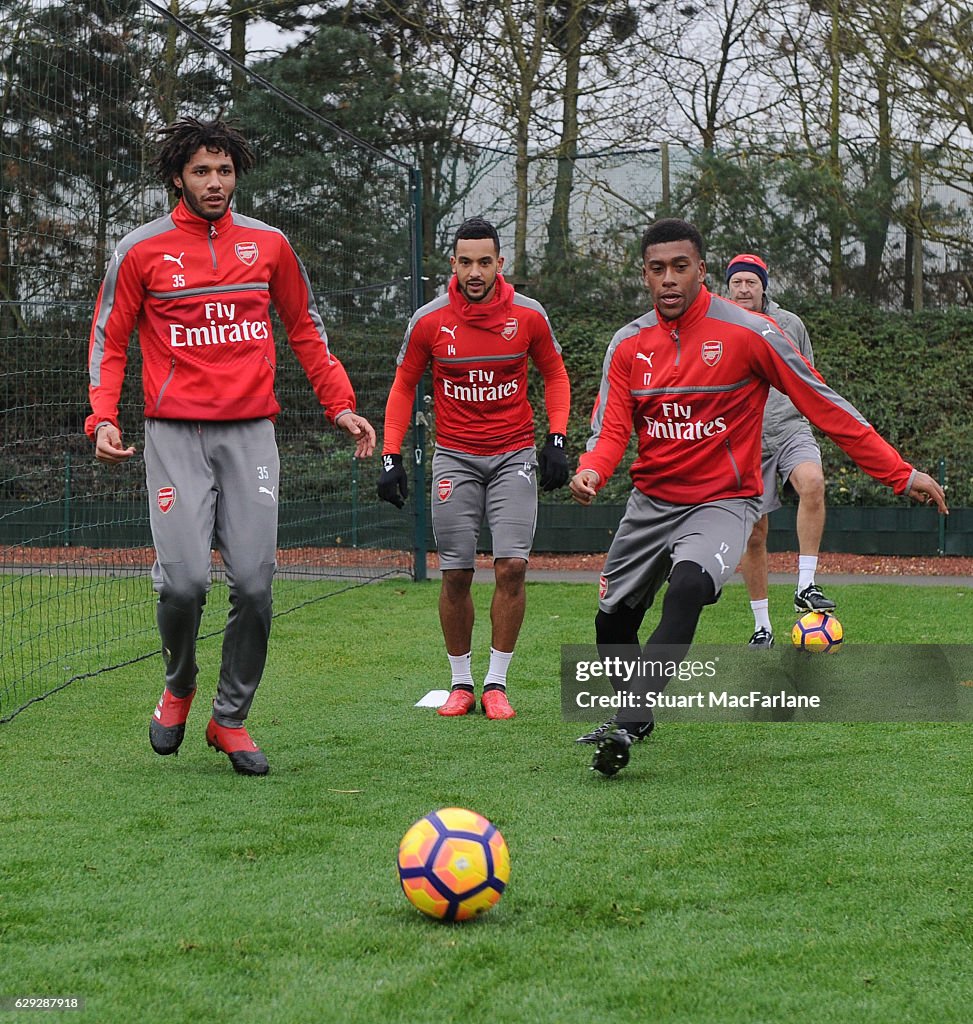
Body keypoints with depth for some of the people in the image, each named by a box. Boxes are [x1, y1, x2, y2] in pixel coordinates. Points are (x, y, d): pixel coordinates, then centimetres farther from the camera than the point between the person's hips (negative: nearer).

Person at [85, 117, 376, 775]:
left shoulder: (269, 245, 9)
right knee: (185, 581, -14)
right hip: (175, 433, -2)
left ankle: (231, 718, 13)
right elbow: (109, 339, 9)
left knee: (255, 585, -4)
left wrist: (341, 406, 12)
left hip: (251, 431, 2)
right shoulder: (142, 251, 3)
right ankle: (179, 687, 16)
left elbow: (305, 330, 20)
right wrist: (104, 418, -4)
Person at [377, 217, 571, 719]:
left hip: (514, 456, 0)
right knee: (456, 574, -1)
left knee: (511, 566, -11)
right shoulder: (429, 320, -5)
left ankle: (496, 683, 0)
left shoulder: (527, 316, -5)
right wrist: (391, 457, 0)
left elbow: (555, 376, 11)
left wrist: (557, 442, 0)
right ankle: (461, 682, 14)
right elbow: (403, 387, 7)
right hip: (454, 457, 0)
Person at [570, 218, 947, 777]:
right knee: (612, 620, 10)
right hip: (652, 500, 5)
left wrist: (901, 473, -10)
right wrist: (590, 472, -28)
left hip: (724, 501, -5)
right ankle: (635, 716, 40)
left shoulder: (748, 332, -12)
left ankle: (626, 728, -33)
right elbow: (611, 430, -3)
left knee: (688, 587, -32)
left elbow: (824, 404, -9)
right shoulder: (629, 344, 0)